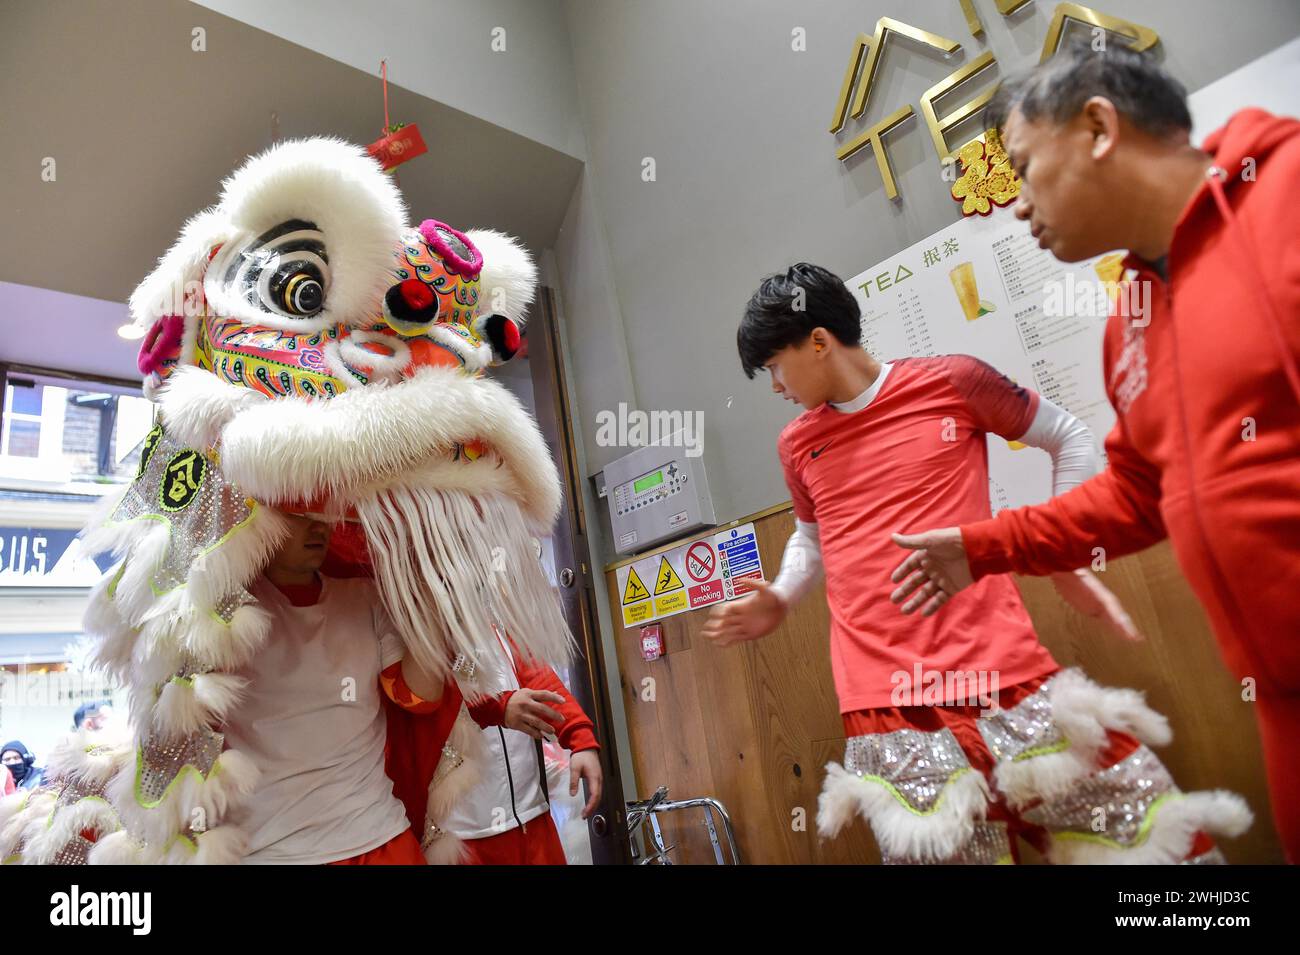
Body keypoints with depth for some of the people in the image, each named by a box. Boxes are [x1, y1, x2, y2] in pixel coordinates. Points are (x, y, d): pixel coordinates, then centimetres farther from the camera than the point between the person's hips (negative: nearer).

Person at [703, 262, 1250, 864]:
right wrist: (780, 600, 11)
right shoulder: (796, 445, 12)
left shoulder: (951, 381, 2)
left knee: (1155, 838, 1)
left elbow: (1069, 439, 14)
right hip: (884, 699, 2)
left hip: (1000, 669, -1)